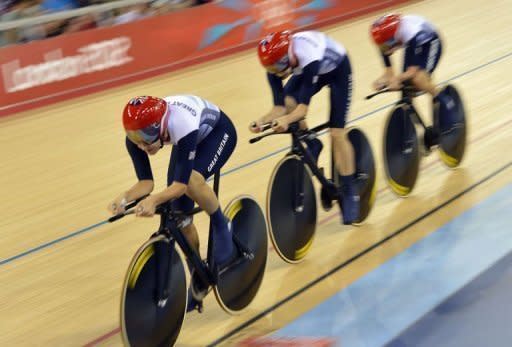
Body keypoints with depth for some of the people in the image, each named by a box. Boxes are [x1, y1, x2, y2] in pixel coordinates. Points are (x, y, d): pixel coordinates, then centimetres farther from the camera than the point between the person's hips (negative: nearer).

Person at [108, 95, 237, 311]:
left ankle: (221, 227, -8)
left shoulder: (181, 126, -44)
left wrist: (154, 200, -59)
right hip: (188, 138, 5)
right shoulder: (137, 137, -29)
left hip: (218, 132, -5)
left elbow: (180, 183, -42)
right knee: (180, 215, -2)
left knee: (192, 180, -35)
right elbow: (145, 182, -24)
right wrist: (124, 198, -43)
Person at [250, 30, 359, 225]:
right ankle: (311, 144, 5)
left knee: (337, 133, -12)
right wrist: (263, 120, -44)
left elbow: (303, 106, -45)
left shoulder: (308, 57, -44)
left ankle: (349, 191, 0)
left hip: (338, 69, -5)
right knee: (288, 102, -21)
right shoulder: (276, 63, -27)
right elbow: (280, 107, -26)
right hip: (306, 70, 5)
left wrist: (287, 120, -63)